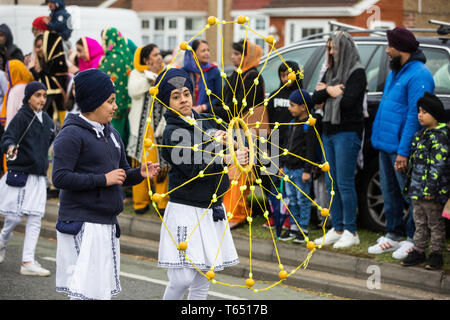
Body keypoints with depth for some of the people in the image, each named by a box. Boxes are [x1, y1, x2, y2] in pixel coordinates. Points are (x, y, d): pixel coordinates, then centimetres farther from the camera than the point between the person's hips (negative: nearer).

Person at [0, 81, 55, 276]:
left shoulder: (47, 121, 12)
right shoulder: (21, 117, -8)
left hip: (38, 176, 6)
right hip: (19, 174, -6)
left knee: (35, 219, 0)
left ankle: (28, 262, 0)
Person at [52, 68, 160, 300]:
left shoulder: (111, 133, 15)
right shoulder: (72, 134, -10)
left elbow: (122, 174, 23)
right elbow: (60, 178, -19)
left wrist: (139, 173, 0)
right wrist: (103, 179, -18)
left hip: (107, 224, 9)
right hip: (82, 225, -9)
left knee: (103, 288, 11)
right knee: (85, 290, -11)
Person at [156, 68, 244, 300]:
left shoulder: (208, 121, 11)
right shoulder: (172, 133, -9)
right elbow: (193, 168, -19)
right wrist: (226, 159, -19)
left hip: (213, 209, 6)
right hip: (185, 210, -6)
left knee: (202, 282, 9)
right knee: (182, 280, -11)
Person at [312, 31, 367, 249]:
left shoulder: (357, 73, -7)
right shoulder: (330, 71, 16)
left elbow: (348, 101, -18)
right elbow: (315, 98, 8)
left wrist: (327, 91, -3)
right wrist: (330, 90, -10)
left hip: (347, 132, -8)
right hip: (328, 131, 8)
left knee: (345, 183, -8)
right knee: (332, 183, 8)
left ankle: (351, 232, -3)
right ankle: (337, 229, 15)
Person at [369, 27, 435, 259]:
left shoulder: (418, 75, -15)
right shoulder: (395, 73, 15)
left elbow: (415, 116, -20)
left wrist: (403, 151, -23)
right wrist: (379, 139, 17)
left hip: (401, 148, -9)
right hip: (386, 145, 9)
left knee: (410, 195, -1)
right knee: (390, 194, 15)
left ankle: (413, 240, 6)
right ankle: (393, 236, 25)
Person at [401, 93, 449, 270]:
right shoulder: (421, 134, 13)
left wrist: (431, 188, -22)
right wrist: (410, 184, 21)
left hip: (432, 193, -9)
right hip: (417, 189, 9)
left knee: (435, 223, 2)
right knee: (420, 222, 15)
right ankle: (419, 251, 22)